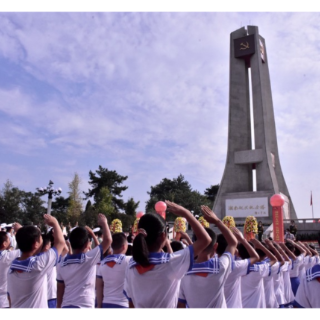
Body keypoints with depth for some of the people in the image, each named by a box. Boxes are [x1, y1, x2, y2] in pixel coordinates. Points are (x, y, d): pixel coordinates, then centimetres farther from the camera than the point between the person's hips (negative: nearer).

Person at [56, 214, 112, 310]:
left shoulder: (62, 263, 3)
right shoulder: (88, 258, -14)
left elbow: (60, 289, 11)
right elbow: (108, 240, -14)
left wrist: (58, 306, 21)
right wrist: (104, 223, 1)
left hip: (66, 306, 6)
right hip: (84, 307, -6)